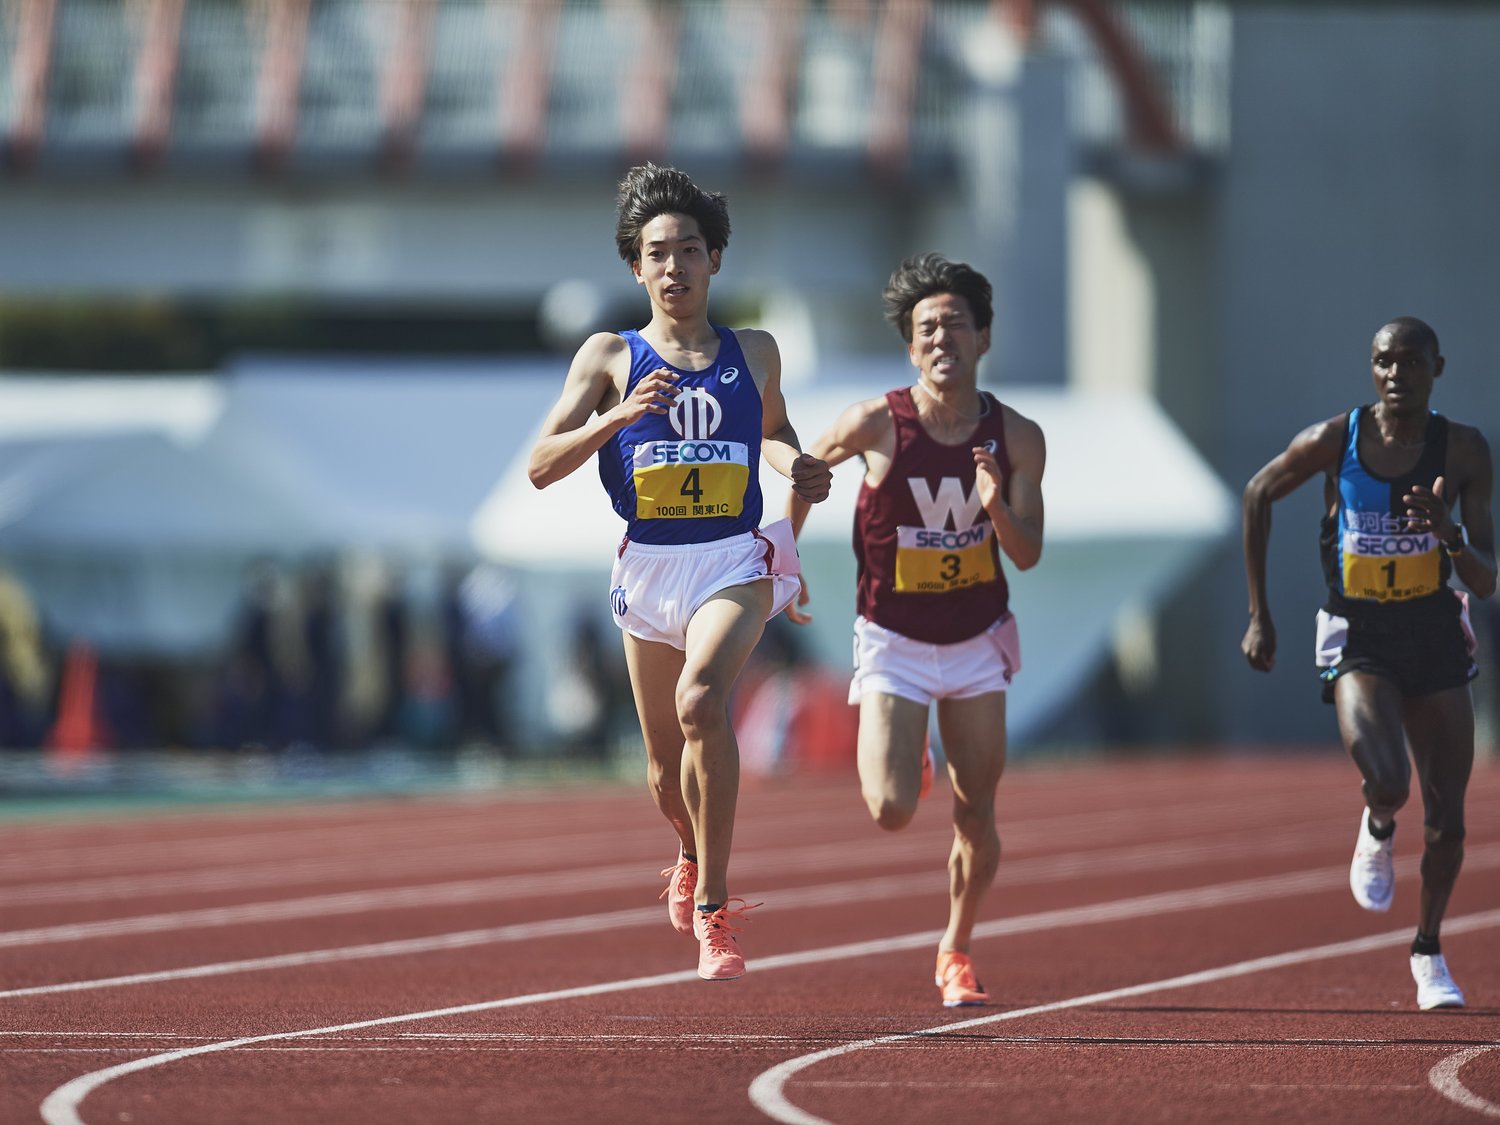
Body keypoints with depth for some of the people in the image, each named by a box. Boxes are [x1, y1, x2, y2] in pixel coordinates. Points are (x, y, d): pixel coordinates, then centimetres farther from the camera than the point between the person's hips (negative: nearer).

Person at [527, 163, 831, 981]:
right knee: (668, 774, 11)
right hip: (648, 567, 1)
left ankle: (712, 904, -24)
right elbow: (542, 467, -5)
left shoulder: (755, 354, 9)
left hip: (734, 565, -1)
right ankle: (693, 857, 48)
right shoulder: (609, 356, 2)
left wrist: (797, 469, 5)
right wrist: (621, 415, -19)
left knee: (700, 700, -31)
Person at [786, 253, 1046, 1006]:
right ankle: (901, 759, 23)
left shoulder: (1017, 438, -11)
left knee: (976, 816, 4)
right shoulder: (877, 426, -18)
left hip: (976, 641, 2)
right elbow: (806, 467, 1)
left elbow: (1028, 554, -10)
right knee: (891, 811, -15)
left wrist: (997, 506, -30)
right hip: (894, 641, -2)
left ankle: (956, 951, 28)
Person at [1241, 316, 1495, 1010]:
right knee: (1388, 783, -25)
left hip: (1436, 634, 2)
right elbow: (1260, 494, 9)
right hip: (1358, 635, -2)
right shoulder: (1334, 440, -9)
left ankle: (1428, 951, 30)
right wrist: (1259, 614, 9)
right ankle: (1378, 830, 13)